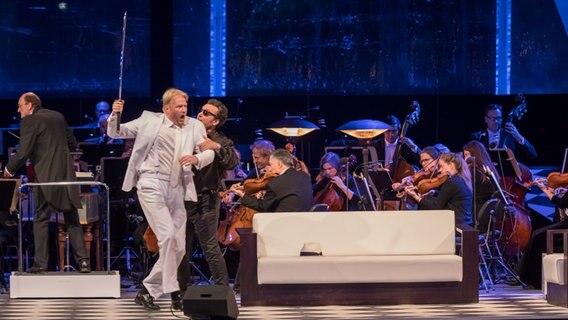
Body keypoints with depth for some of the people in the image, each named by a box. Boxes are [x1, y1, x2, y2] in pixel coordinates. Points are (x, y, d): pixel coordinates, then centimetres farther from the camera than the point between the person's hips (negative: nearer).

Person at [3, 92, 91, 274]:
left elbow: (23, 152, -11)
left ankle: (40, 263, 1)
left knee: (41, 220, 2)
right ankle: (82, 260, 3)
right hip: (67, 174, 6)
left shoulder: (29, 121, -5)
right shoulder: (58, 117, 16)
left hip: (46, 176, -6)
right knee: (72, 221, 9)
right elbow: (73, 144, 20)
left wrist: (9, 169, 3)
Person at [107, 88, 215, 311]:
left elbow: (209, 153, 0)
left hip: (177, 190, 5)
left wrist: (196, 158, -22)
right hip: (152, 185, -5)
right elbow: (115, 133, 9)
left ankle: (147, 290, 16)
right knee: (168, 235, -19)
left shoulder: (194, 126, 10)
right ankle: (173, 292, -11)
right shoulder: (150, 120, 5)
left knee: (179, 248, 4)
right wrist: (115, 115, -12)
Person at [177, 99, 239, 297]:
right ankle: (183, 290, 20)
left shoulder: (222, 143, -5)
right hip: (184, 198, 6)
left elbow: (233, 162, -23)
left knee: (210, 247, -9)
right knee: (182, 249, 10)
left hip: (205, 201, -5)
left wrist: (217, 147, -35)